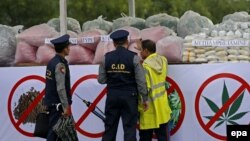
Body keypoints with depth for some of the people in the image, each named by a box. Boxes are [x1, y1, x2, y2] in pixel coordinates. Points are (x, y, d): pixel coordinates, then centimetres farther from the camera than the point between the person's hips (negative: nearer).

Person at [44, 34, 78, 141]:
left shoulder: (52, 62, 11)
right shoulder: (60, 65, -17)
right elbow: (61, 88, -22)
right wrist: (66, 107, -21)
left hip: (51, 101, 9)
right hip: (57, 104, -9)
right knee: (54, 131, -5)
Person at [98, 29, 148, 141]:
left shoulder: (106, 57, -1)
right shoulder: (133, 57, -8)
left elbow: (101, 80, 2)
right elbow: (141, 81, -8)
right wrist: (145, 99, 1)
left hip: (112, 96, 3)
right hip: (129, 96, -3)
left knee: (109, 128, 10)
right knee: (129, 128, 0)